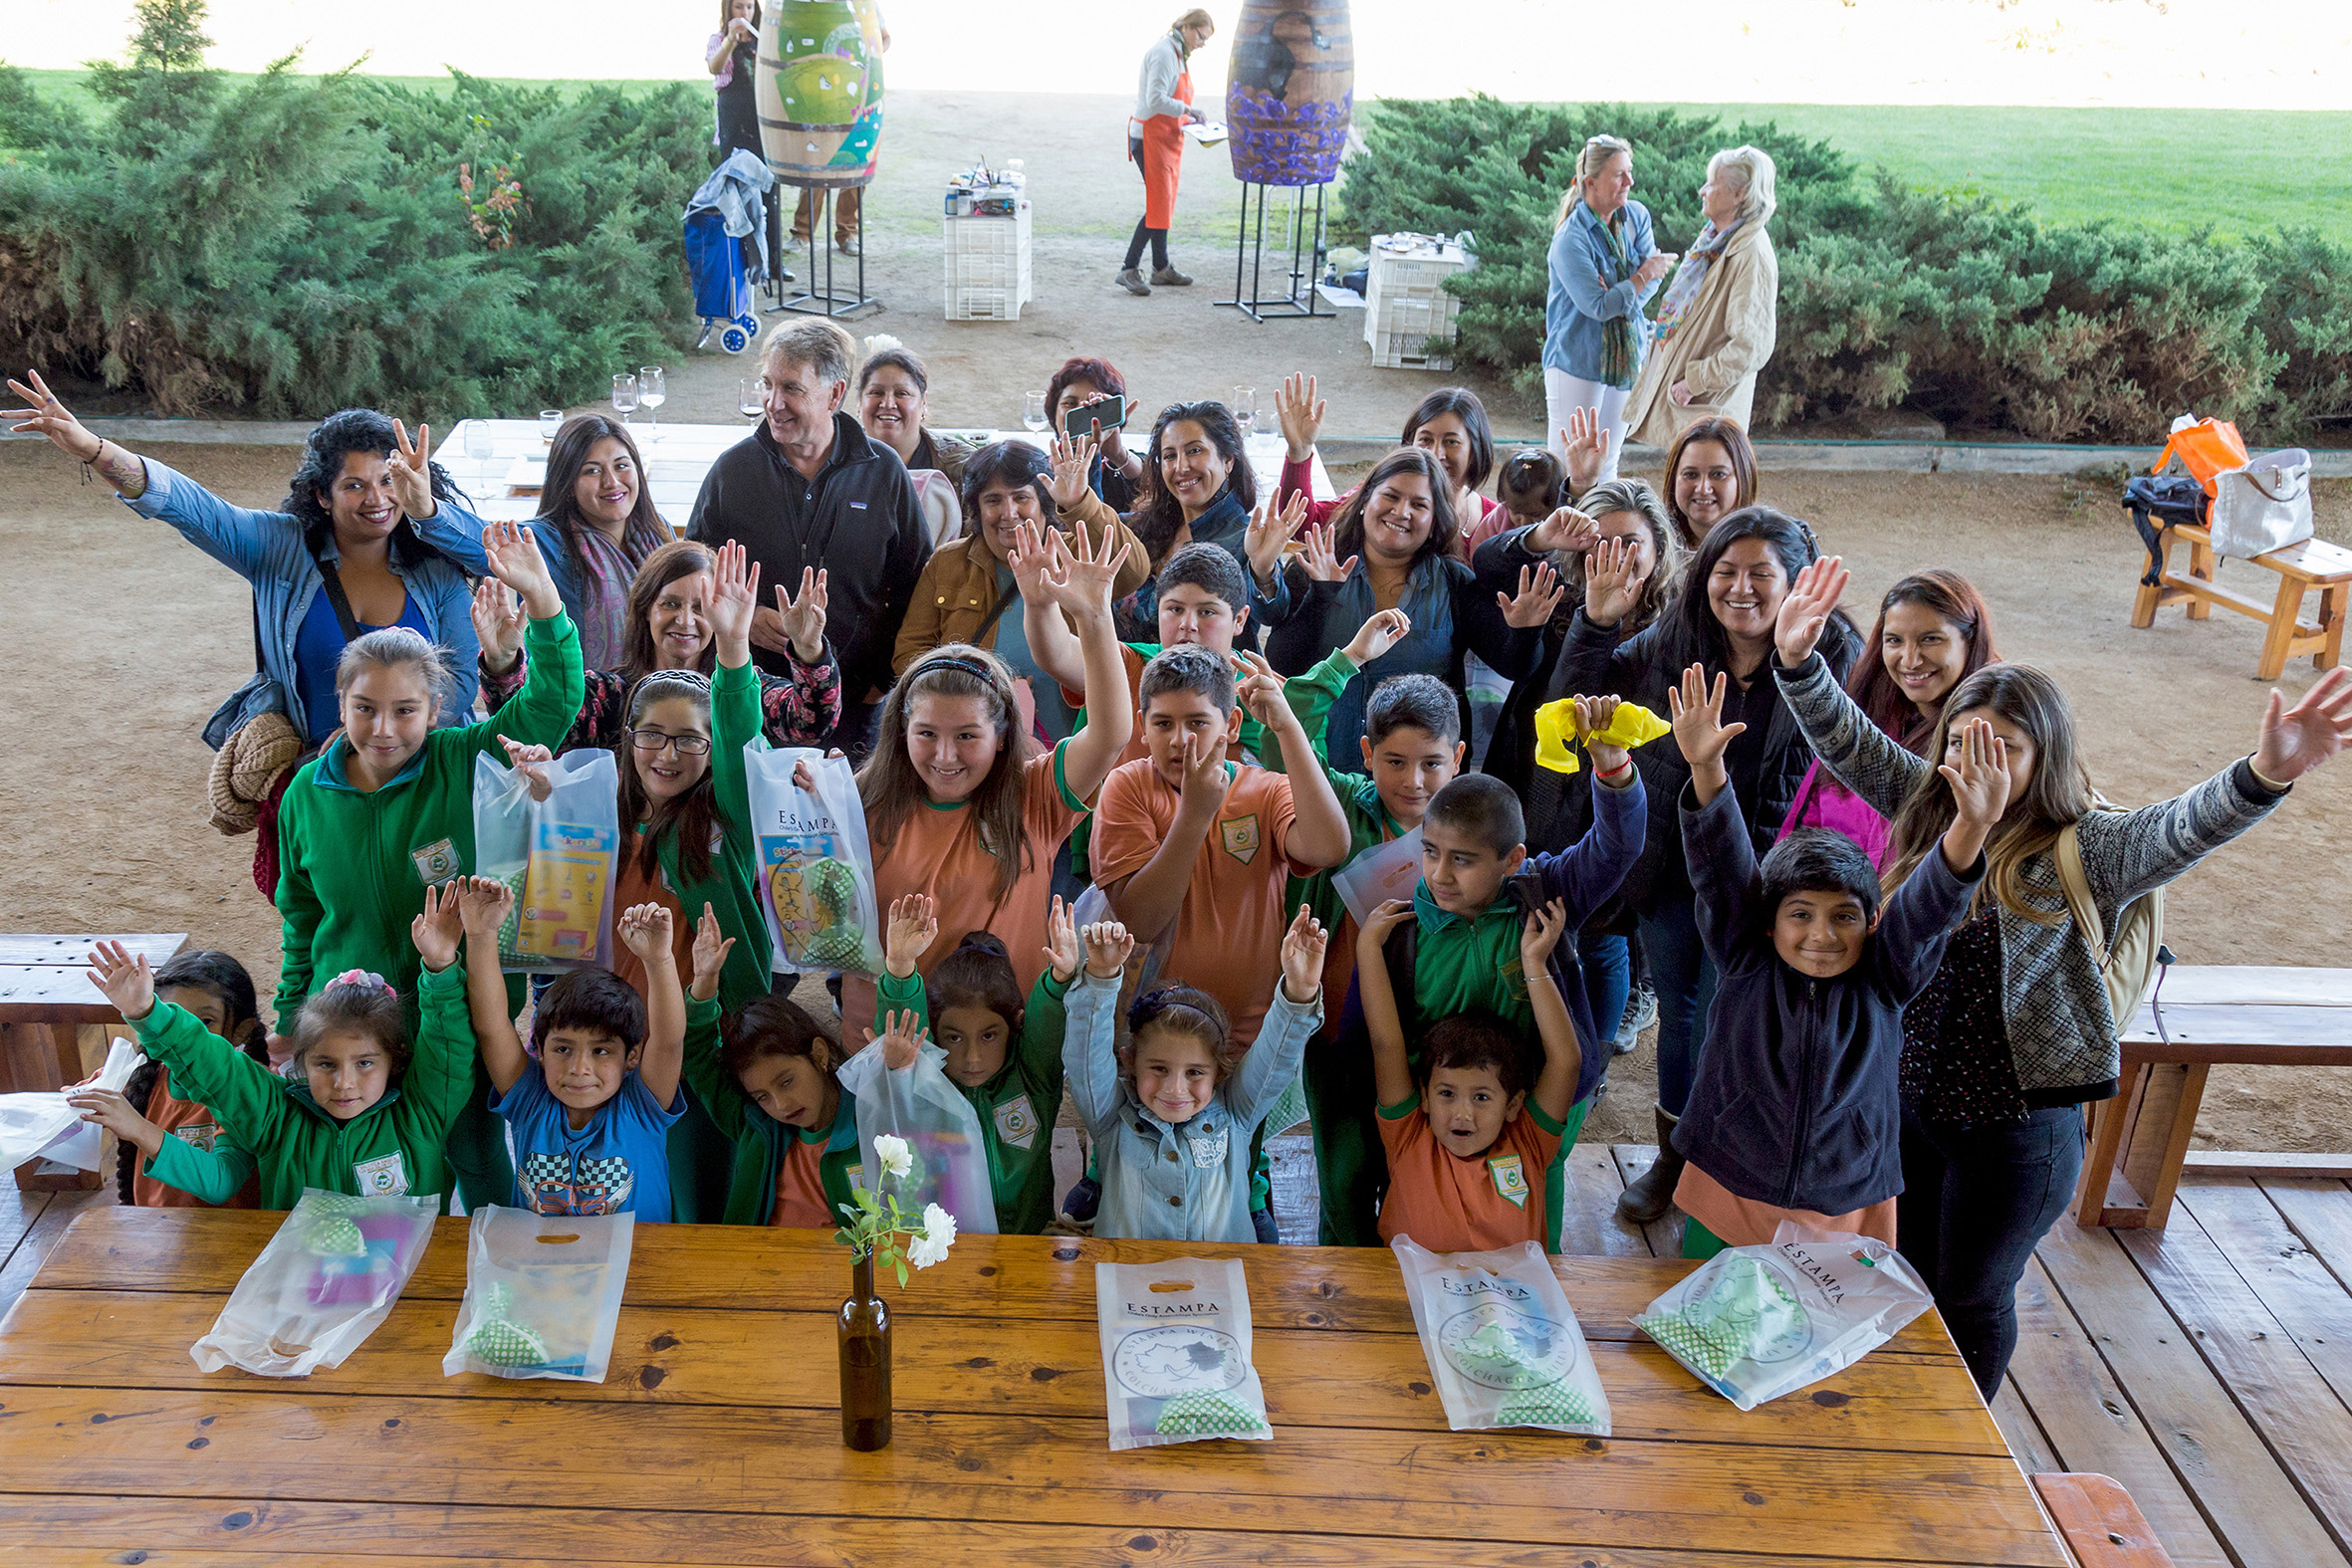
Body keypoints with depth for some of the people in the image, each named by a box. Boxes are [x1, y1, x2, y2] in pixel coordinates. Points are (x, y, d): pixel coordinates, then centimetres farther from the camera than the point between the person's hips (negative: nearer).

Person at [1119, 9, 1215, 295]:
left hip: (1168, 138, 10)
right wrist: (1188, 110, -20)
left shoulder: (1179, 55, 16)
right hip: (1150, 137, -10)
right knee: (1158, 205, -13)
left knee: (1165, 205, 12)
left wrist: (1188, 119, 9)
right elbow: (1156, 100, -24)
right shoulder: (1163, 53, -16)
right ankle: (1129, 270, -9)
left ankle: (1161, 268, 19)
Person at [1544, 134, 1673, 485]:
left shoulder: (1636, 216, 5)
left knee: (1607, 464, 12)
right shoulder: (1570, 239, -17)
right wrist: (1644, 275, -9)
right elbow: (1599, 306, -21)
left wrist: (1620, 298, -18)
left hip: (1626, 357, 7)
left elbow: (1650, 280, 2)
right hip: (1578, 360, -7)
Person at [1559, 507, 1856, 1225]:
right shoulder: (1669, 642, -4)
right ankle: (1673, 1153, 40)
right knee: (1677, 1011, 19)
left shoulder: (1831, 656, -12)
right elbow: (1576, 700, 1)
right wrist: (1597, 621, -12)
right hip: (1671, 869, 4)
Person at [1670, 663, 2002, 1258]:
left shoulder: (1883, 979, -5)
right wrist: (1705, 769, -32)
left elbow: (1928, 907, -19)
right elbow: (1723, 871, -18)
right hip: (1726, 1207, 0)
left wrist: (1972, 828, -37)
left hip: (1844, 1217, 0)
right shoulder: (1745, 963, -7)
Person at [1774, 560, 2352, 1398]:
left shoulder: (2084, 851, -15)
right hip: (1908, 1097, 4)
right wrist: (1799, 660, -22)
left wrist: (2264, 775, -52)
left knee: (1972, 1295, 17)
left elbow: (2185, 827, -32)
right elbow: (1849, 741, -6)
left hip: (2015, 1125, -4)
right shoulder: (1930, 810, -2)